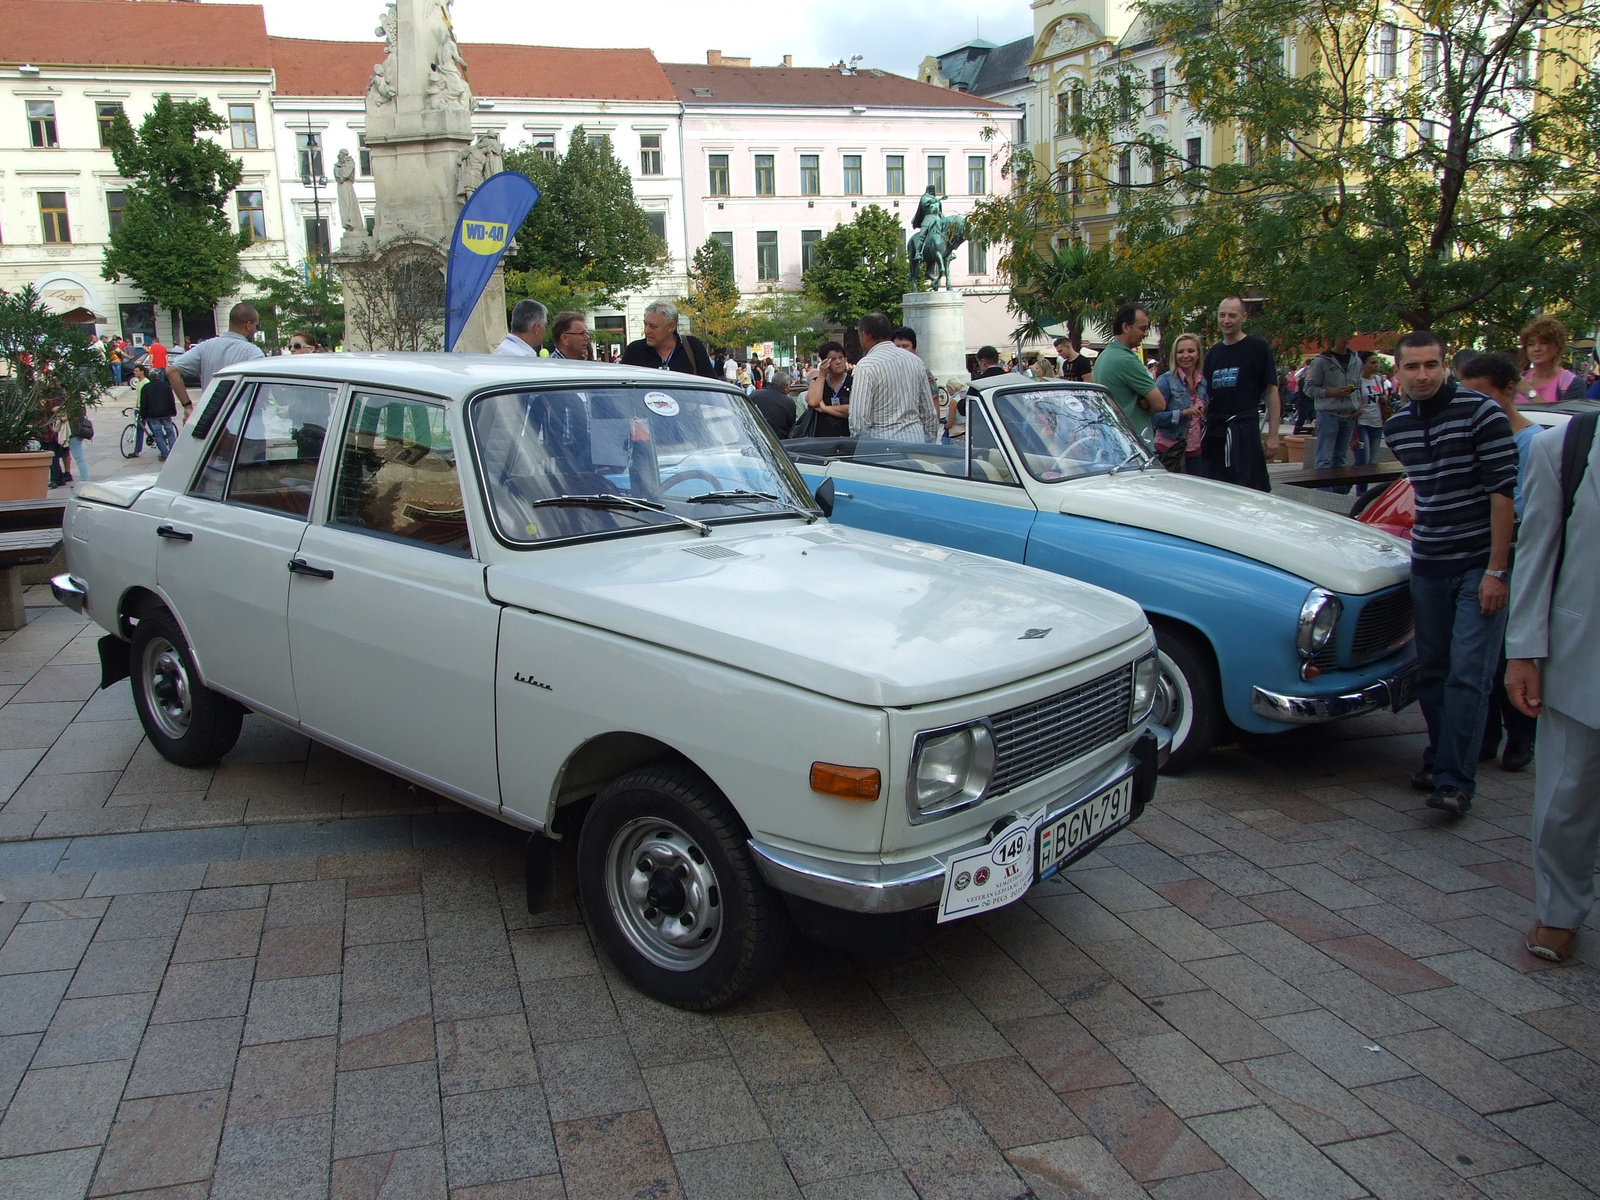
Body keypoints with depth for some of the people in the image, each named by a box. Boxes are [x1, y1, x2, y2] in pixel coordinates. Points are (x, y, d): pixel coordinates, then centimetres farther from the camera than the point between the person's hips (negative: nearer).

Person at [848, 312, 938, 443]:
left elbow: (858, 418, -13)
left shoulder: (866, 366, -8)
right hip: (916, 437, 6)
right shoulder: (915, 360, 12)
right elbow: (930, 413, 15)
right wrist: (928, 445, 23)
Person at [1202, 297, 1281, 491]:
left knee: (1246, 489, -10)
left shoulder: (1257, 348, -1)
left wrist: (1273, 435, -9)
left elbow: (1272, 391, -3)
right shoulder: (1213, 352, 16)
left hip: (1245, 429, -6)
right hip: (1214, 430, 6)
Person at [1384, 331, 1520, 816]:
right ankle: (1439, 761, 25)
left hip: (1481, 565, -5)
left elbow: (1503, 492, -14)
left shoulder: (1481, 412, -11)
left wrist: (1496, 571, -17)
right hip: (1427, 566, 5)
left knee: (1467, 674, -9)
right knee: (1432, 672, 11)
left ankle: (1454, 781, -7)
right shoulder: (1396, 428, 6)